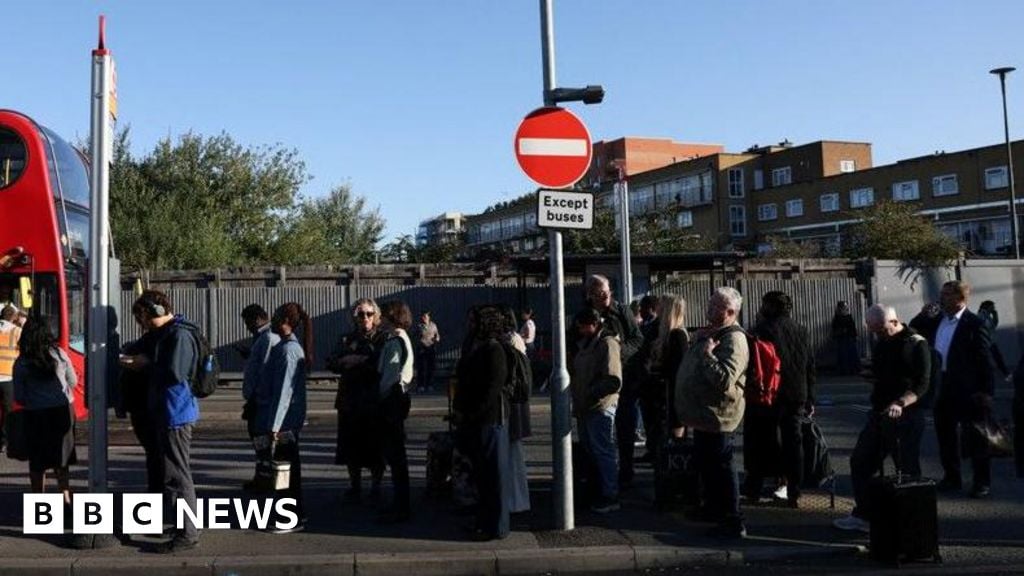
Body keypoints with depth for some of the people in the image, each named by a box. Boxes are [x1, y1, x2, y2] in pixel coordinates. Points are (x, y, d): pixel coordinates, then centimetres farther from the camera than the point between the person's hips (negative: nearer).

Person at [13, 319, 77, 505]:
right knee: (61, 455, 14)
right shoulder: (59, 354, -3)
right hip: (63, 409, 2)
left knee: (37, 461, 11)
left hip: (35, 414, -1)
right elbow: (73, 382, 5)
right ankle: (66, 495, 7)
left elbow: (19, 397, -3)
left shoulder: (21, 363, -6)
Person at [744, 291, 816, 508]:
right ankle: (794, 494, 11)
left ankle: (753, 489, 13)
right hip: (796, 397, 5)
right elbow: (810, 368, 10)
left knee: (759, 443, 6)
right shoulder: (801, 331, 6)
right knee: (793, 443, 9)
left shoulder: (762, 330, -12)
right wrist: (809, 400, 17)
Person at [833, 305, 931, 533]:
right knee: (860, 462, 9)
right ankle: (863, 515, 19)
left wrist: (901, 403, -33)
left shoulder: (916, 343, -10)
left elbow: (922, 383, -19)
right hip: (879, 413, 8)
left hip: (906, 416, -8)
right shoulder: (881, 343, 13)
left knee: (907, 470, -3)